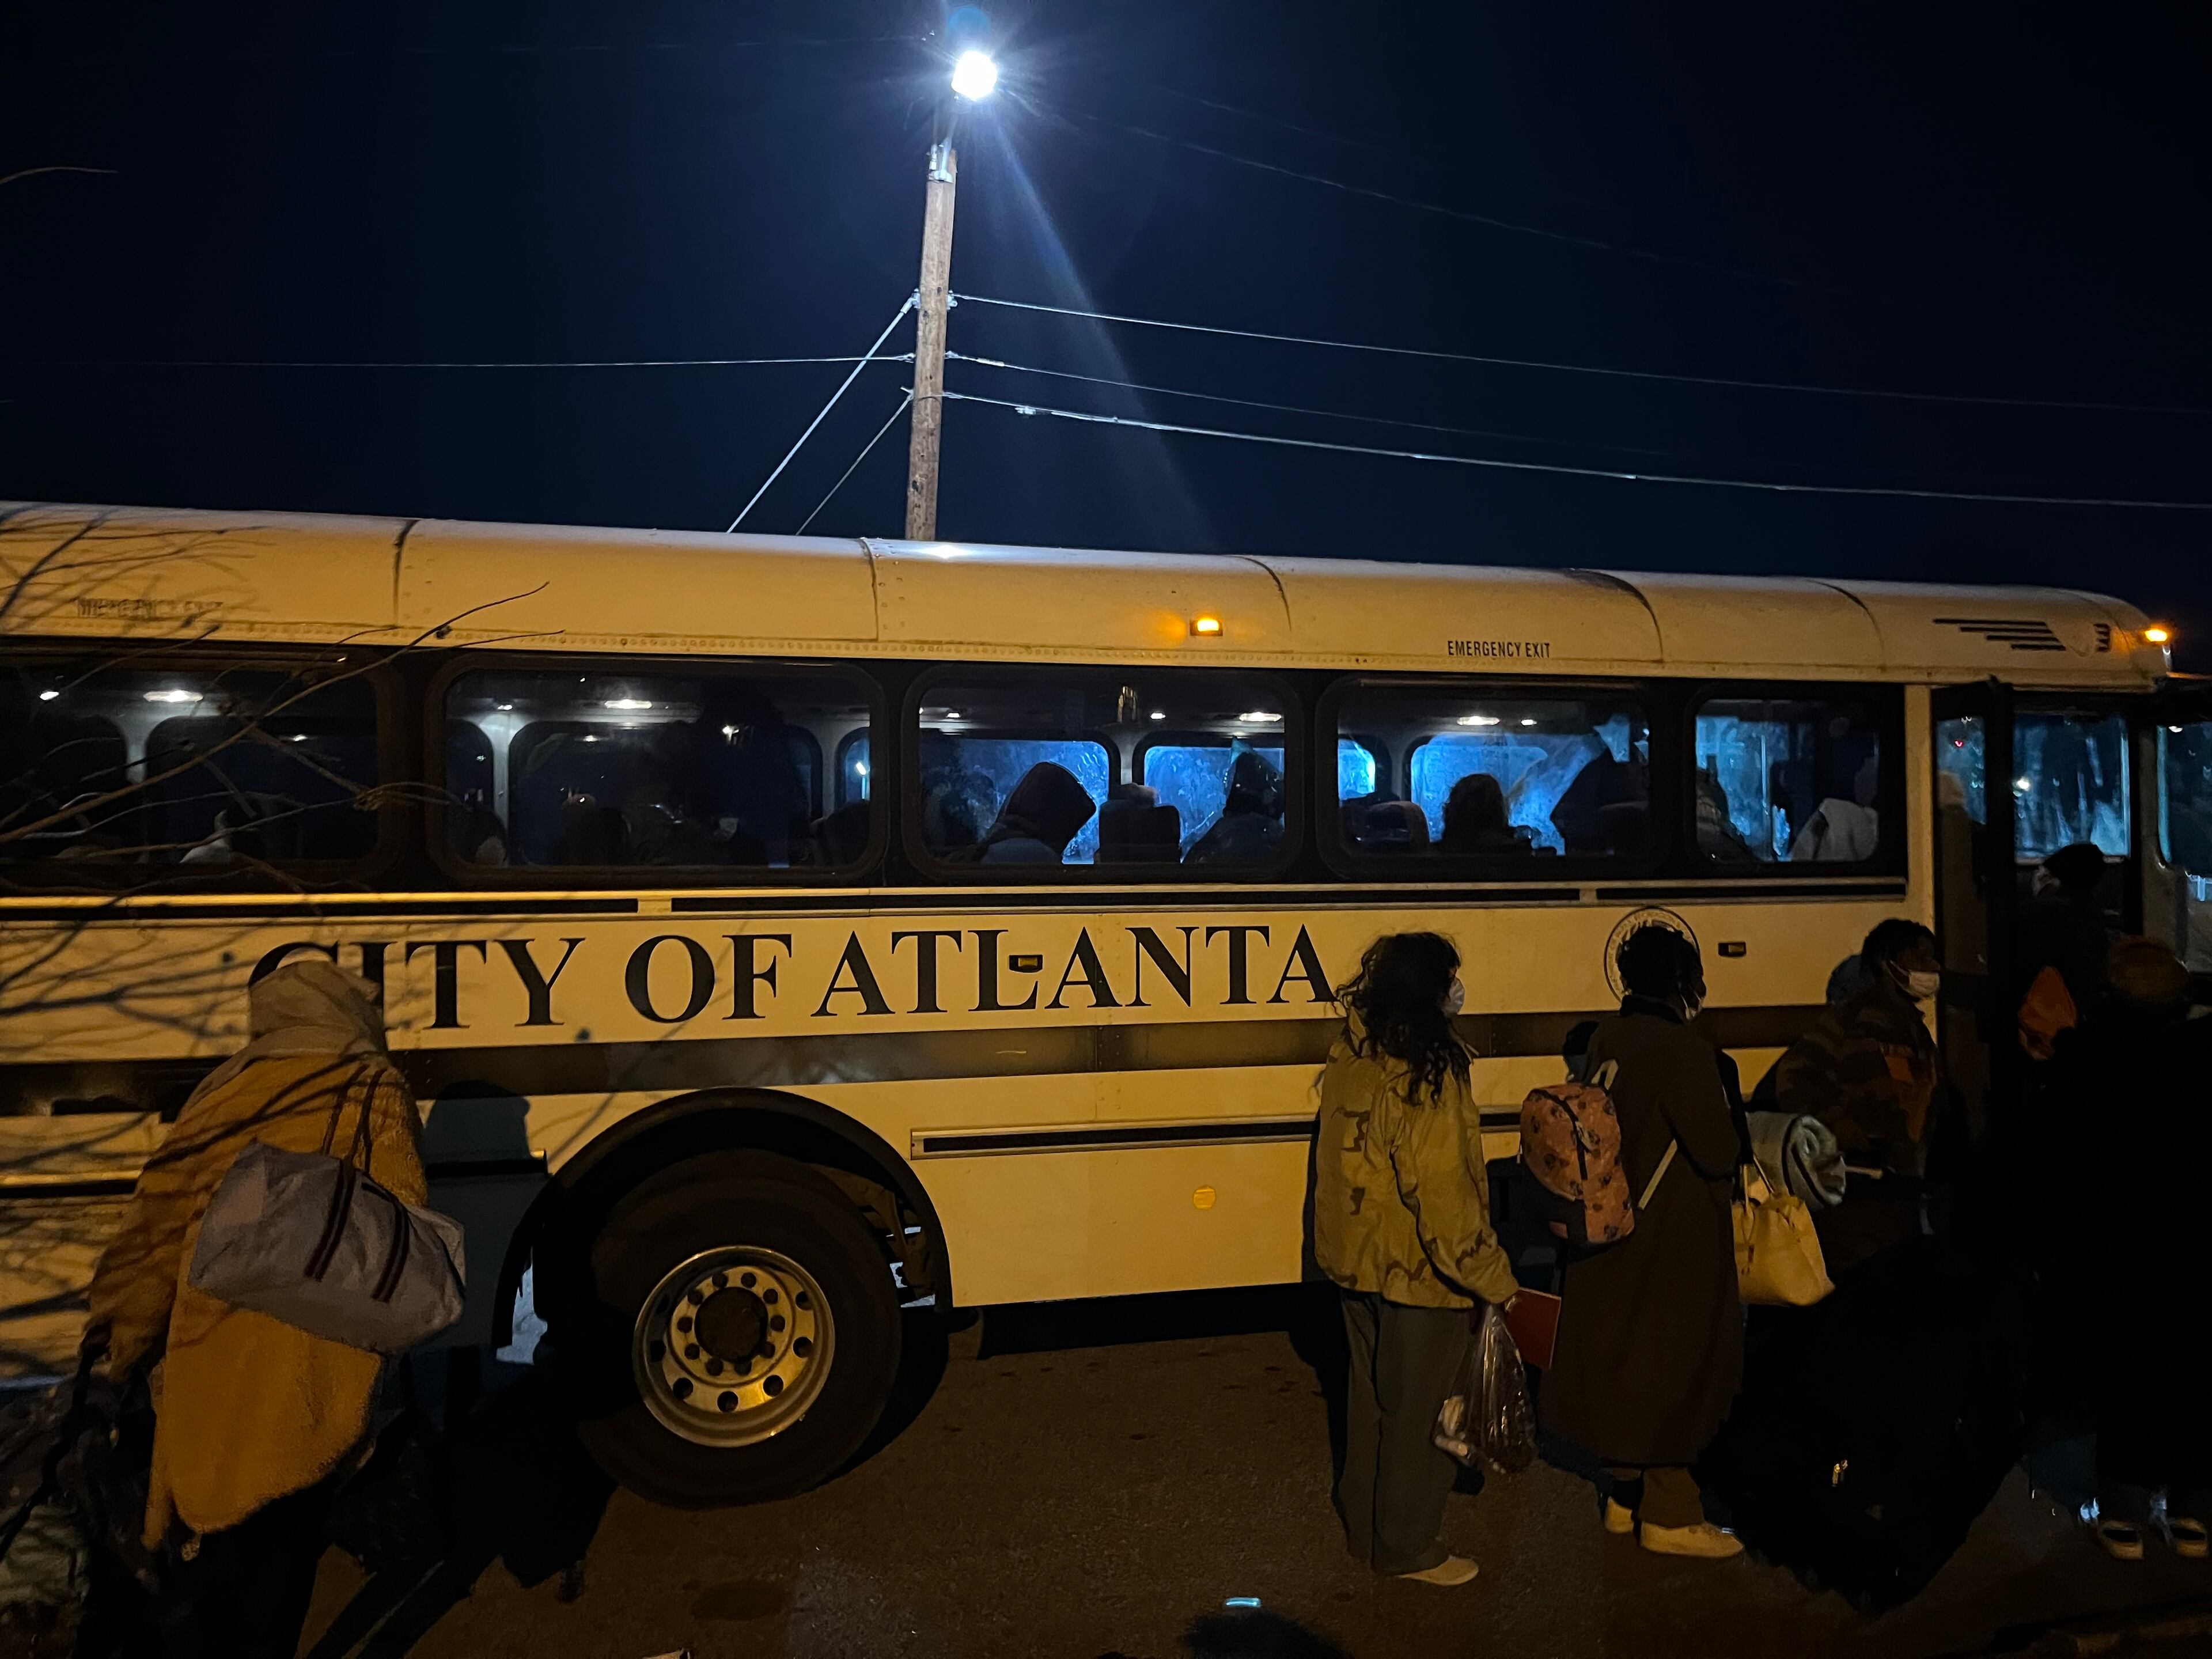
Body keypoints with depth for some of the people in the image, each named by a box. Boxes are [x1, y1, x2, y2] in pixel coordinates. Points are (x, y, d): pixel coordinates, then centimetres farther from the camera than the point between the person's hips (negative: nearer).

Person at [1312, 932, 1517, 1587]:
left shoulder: (1350, 1057, 0)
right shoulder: (1426, 1079, -24)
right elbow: (1444, 1198, -23)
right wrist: (1495, 1281, -13)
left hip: (1355, 1259, 8)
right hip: (1416, 1272, -8)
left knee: (1372, 1398, 21)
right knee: (1418, 1411, 10)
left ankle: (1363, 1524, 36)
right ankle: (1407, 1548, 24)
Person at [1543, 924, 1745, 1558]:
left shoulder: (1606, 1038, 2)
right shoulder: (1684, 1050, -21)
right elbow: (1718, 1151, -19)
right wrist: (1724, 1106, 0)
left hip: (1617, 1224, 8)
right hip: (1675, 1239, -7)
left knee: (1624, 1354, 17)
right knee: (1676, 1367, 5)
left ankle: (1627, 1494, 30)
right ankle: (1669, 1515, 17)